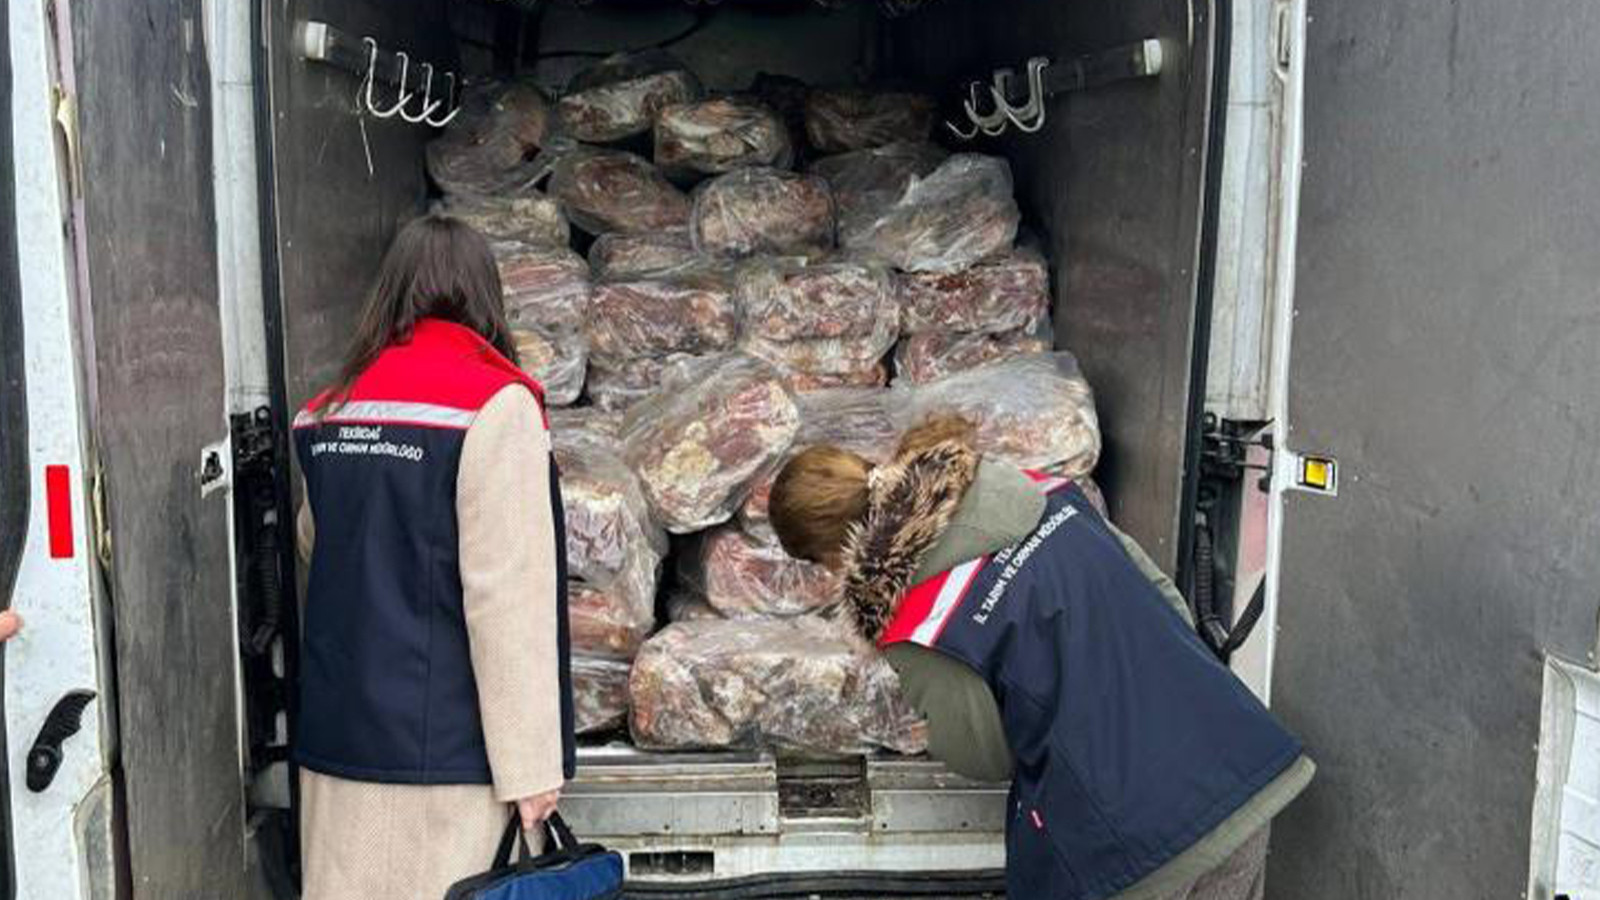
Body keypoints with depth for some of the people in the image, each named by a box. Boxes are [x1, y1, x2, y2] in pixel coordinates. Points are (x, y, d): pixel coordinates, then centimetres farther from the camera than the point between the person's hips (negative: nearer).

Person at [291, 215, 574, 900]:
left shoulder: (330, 410, 7)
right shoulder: (494, 405, -11)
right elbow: (508, 597, -16)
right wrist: (531, 761, -13)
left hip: (337, 732, 6)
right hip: (446, 743, -6)